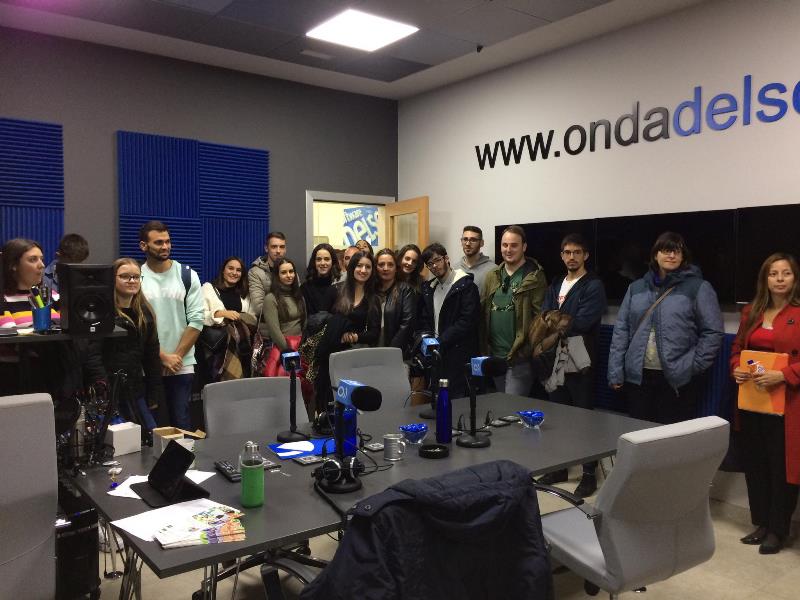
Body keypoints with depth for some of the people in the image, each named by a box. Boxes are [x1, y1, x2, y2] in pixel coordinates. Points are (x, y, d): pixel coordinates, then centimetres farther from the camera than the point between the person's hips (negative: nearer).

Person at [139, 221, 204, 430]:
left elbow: (196, 320, -2)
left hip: (181, 365, 0)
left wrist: (177, 356, -7)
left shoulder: (187, 276, 2)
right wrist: (163, 357, -8)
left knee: (181, 421, 2)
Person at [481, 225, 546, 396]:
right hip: (494, 355, 6)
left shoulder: (534, 277, -8)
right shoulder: (493, 276, 10)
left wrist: (525, 350, -16)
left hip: (519, 357, -6)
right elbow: (483, 312, 11)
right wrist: (485, 347, 5)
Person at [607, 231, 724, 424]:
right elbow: (621, 330, 8)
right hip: (637, 376, 3)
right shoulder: (636, 288, 10)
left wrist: (694, 366, -9)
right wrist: (615, 372, 2)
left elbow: (713, 332, -3)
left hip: (678, 380, -3)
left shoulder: (699, 288, -1)